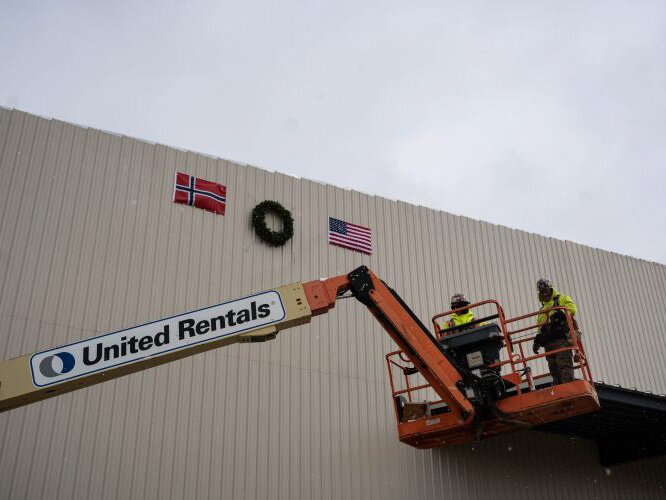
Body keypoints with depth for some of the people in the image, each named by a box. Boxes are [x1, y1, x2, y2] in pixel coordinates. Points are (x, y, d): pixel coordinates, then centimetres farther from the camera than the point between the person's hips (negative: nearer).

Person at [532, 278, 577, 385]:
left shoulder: (562, 298, 15)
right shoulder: (543, 309, 34)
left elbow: (572, 308, -7)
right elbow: (540, 329, 29)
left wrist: (561, 313, -24)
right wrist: (537, 340, 12)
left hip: (561, 339, -7)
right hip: (548, 343, 7)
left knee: (564, 367, -18)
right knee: (554, 371, 1)